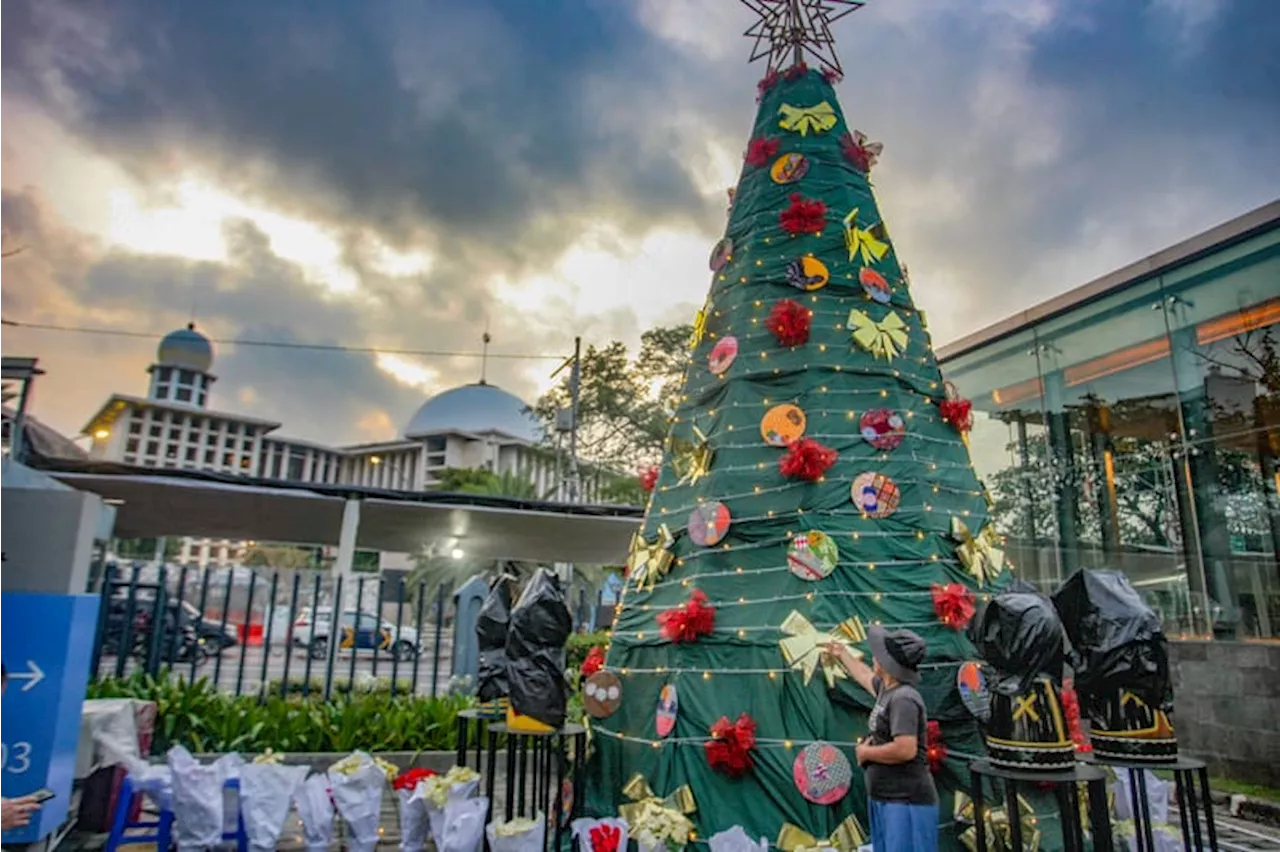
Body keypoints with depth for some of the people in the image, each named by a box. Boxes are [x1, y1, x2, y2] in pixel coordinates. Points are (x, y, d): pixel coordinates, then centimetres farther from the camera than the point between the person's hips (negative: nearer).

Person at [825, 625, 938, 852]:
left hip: (906, 803, -10)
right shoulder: (887, 689, 9)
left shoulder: (903, 699, -20)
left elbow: (906, 750, -30)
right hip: (883, 799, 10)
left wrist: (865, 752, -14)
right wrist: (842, 654, 48)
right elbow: (866, 676, 33)